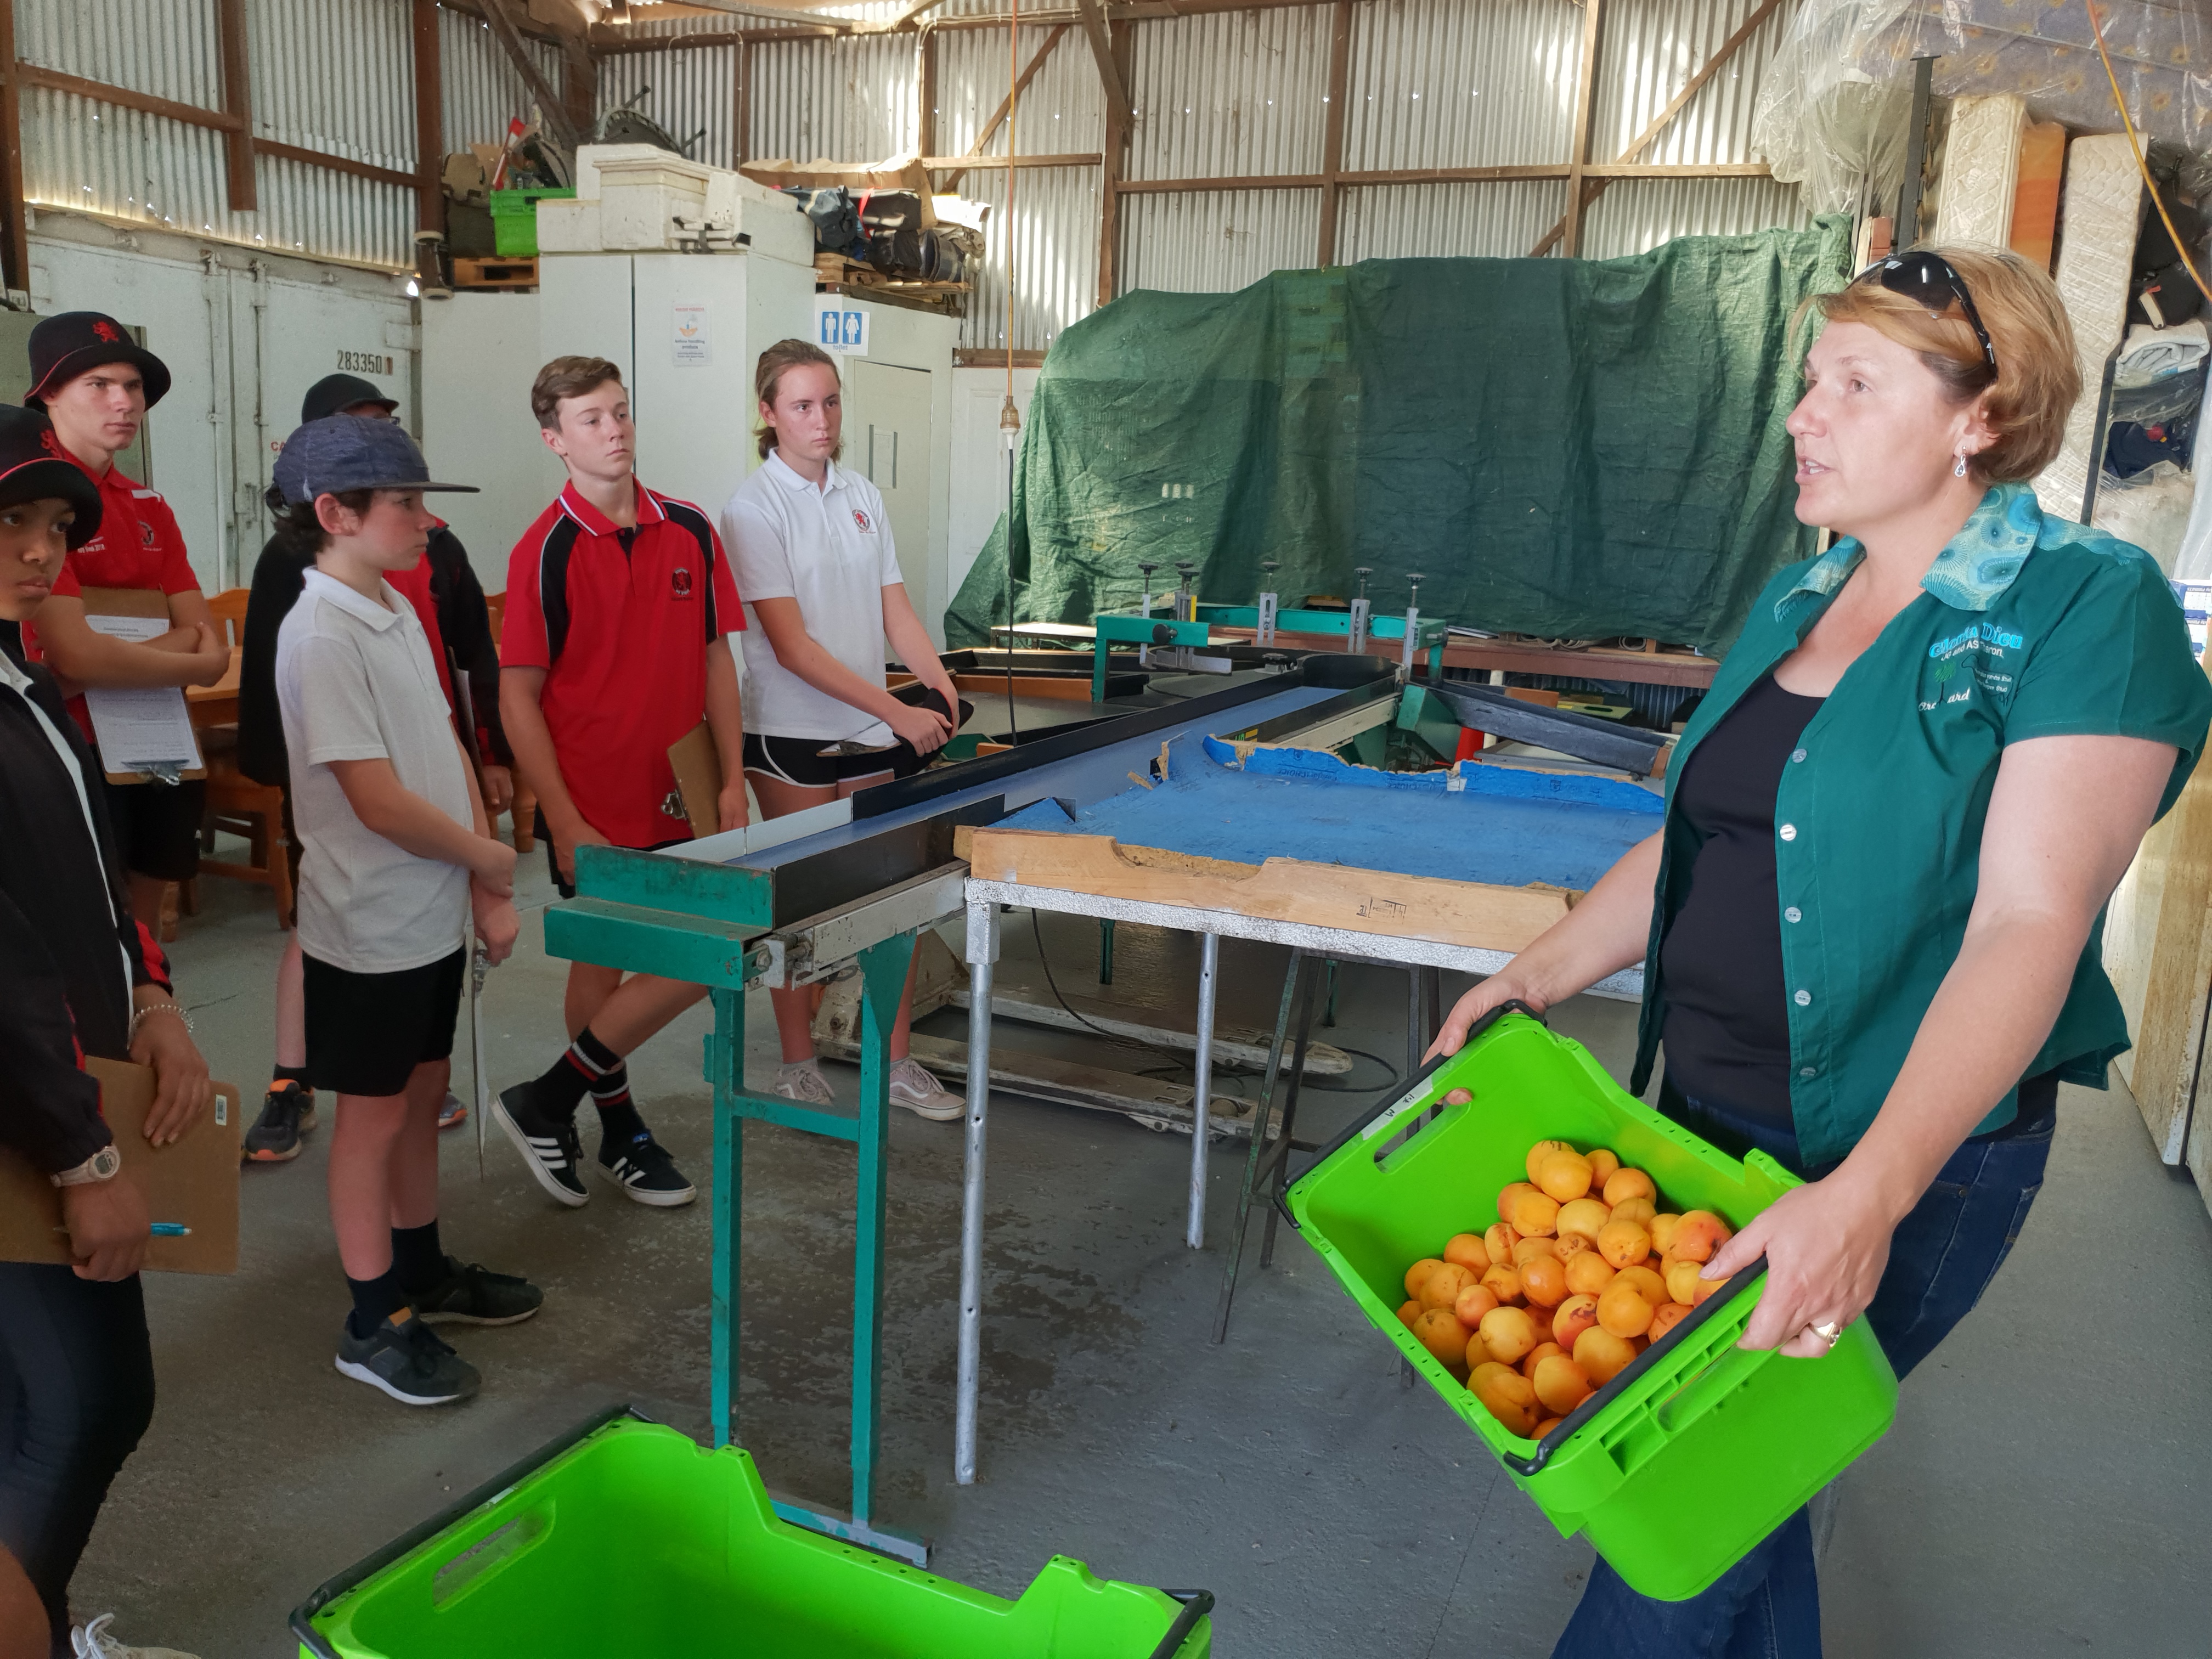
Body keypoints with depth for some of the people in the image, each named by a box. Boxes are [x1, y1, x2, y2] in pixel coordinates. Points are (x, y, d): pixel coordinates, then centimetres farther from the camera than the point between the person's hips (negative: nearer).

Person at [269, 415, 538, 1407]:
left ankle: (424, 1273, 36)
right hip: (372, 926, -8)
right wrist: (494, 860, -10)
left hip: (433, 915, 8)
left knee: (422, 1096, 19)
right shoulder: (323, 636, -20)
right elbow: (380, 802, -24)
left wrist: (484, 892, 3)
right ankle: (375, 1325, 20)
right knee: (374, 1116, 5)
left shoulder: (398, 613, 7)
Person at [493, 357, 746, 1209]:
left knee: (701, 958, 8)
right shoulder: (546, 551, -10)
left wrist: (732, 781, 3)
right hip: (591, 807, -5)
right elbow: (518, 698, -10)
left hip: (677, 800, 5)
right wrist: (565, 824, -14)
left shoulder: (689, 531, 4)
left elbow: (716, 659, 10)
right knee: (604, 964, 3)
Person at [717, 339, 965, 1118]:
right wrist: (896, 710, -21)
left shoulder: (861, 496, 9)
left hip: (872, 731, 6)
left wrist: (937, 683, -7)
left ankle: (899, 1063, 21)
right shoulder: (755, 506, -10)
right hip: (792, 736, -5)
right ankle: (798, 1069, 21)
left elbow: (896, 609, 12)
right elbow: (791, 646, -16)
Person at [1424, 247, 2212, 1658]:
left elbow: (2030, 922, -22)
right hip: (1709, 1116, 6)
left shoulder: (2089, 607, -12)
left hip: (1912, 1156, -6)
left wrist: (1868, 1194, -31)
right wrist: (1540, 974, 7)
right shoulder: (1796, 603, 9)